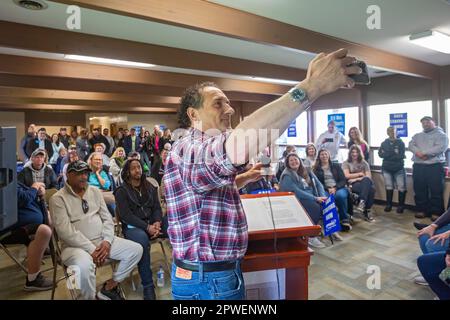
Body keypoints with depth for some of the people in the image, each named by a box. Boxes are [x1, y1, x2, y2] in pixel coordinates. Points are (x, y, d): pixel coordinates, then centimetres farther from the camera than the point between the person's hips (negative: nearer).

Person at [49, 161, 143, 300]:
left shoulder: (95, 191, 10)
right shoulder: (58, 199, -7)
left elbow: (107, 218, 7)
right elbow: (65, 231, -17)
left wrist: (107, 241, -10)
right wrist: (91, 249, -21)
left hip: (102, 241, 6)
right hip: (75, 245, -5)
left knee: (136, 250, -6)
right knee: (85, 265, -38)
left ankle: (109, 288, 7)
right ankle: (90, 297, -8)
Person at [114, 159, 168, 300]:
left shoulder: (149, 187, 14)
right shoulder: (122, 191, 0)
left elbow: (157, 208, 8)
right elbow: (126, 215, -10)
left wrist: (157, 223, -14)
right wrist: (147, 227, -21)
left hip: (152, 223, 4)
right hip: (132, 226, -4)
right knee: (142, 239, -39)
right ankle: (148, 286, -27)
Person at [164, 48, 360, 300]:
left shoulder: (204, 150, 11)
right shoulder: (188, 149, -24)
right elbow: (238, 145, -46)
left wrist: (242, 179, 7)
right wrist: (313, 85, -44)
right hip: (207, 282, -9)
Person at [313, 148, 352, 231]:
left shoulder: (336, 166, 19)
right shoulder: (316, 169, 15)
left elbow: (343, 180, 9)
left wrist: (335, 188, -10)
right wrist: (327, 189, -13)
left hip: (339, 188, 1)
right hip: (325, 190, -1)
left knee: (341, 196, -35)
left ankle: (345, 219, -20)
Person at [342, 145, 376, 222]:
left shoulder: (364, 163, 20)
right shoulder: (346, 163, 13)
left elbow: (369, 176, 7)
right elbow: (347, 176, -2)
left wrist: (357, 179, -8)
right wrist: (360, 174, 3)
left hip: (365, 183, 3)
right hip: (353, 185, -3)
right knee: (368, 189, -36)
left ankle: (362, 202, -37)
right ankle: (366, 211, -33)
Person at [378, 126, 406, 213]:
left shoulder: (401, 143, 0)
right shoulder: (384, 143, 8)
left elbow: (401, 156, -11)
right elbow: (380, 154, -1)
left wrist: (387, 155, -11)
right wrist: (394, 154, -9)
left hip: (399, 169, -2)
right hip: (387, 169, 2)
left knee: (401, 187, -5)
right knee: (389, 187, 8)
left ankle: (401, 206, 6)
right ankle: (388, 205, 18)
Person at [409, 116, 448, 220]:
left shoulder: (441, 135, 3)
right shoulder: (417, 136, 19)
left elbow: (441, 147, -13)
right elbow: (411, 145, 2)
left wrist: (424, 152, -15)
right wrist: (418, 152, -17)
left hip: (435, 166, -4)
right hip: (418, 166, 5)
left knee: (436, 191, -2)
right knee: (419, 190, 7)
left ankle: (436, 212, 6)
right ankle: (422, 210, 18)